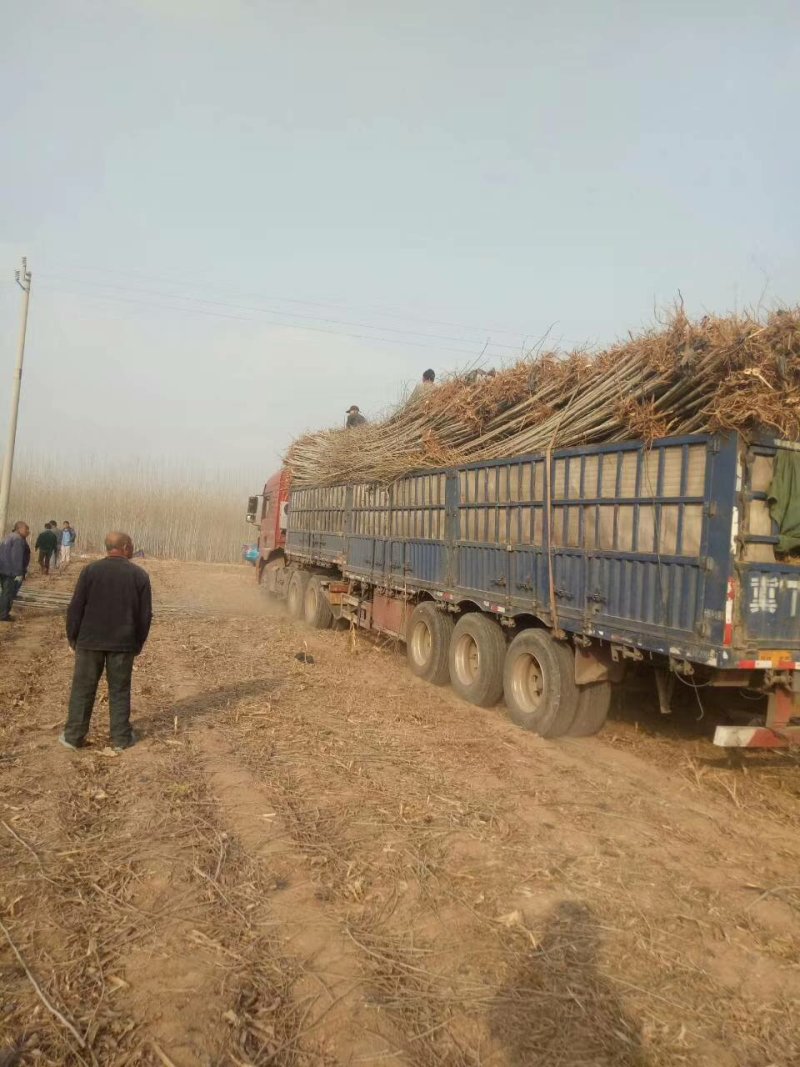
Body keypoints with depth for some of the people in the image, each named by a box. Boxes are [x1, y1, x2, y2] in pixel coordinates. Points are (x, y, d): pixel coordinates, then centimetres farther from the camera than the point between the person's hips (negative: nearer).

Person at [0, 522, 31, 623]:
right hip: (12, 571, -10)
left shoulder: (9, 537, 17)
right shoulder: (18, 539, -16)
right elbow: (16, 558, -23)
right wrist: (18, 573, -23)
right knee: (9, 593, -3)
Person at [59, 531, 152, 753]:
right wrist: (138, 643, 11)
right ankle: (121, 738, 15)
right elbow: (145, 614, -1)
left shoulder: (90, 570, -5)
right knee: (119, 691, 9)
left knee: (82, 689, 10)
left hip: (90, 641, 0)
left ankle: (73, 736, 17)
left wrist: (72, 637, 8)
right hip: (123, 644, 0)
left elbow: (75, 608, -4)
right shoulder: (139, 575, -3)